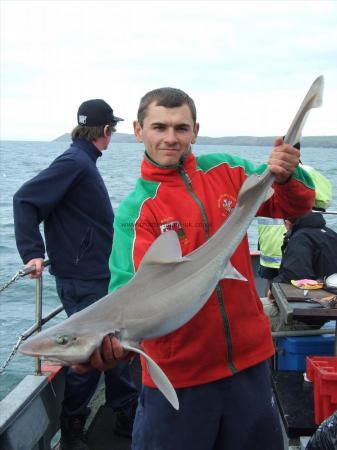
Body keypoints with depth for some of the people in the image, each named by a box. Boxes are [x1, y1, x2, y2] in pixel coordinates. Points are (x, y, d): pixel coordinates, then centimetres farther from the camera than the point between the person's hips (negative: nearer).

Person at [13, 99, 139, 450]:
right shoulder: (74, 162, -16)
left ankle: (127, 416, 31)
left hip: (100, 276, 9)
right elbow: (25, 200, -22)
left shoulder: (85, 163, 12)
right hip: (81, 280, -9)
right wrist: (32, 252, -26)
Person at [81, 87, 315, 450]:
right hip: (177, 372, -3)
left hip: (248, 357, 4)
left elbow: (292, 206, 7)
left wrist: (287, 177, -16)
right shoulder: (134, 210, -10)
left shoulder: (227, 170, 0)